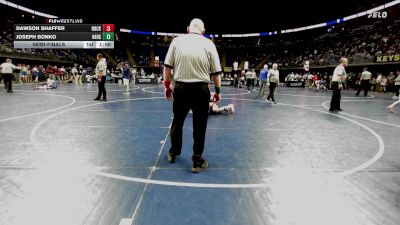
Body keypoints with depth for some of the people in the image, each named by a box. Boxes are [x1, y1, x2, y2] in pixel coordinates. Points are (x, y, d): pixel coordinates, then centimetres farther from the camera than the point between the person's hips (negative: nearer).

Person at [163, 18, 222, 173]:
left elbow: (167, 66, 2)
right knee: (199, 126, 7)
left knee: (177, 121, 19)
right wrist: (218, 90, 11)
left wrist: (167, 86, 12)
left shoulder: (177, 41, 3)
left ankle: (173, 153, 37)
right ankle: (197, 161, 16)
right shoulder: (208, 44, 1)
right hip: (201, 89, -1)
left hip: (180, 88, 2)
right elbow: (216, 72, 1)